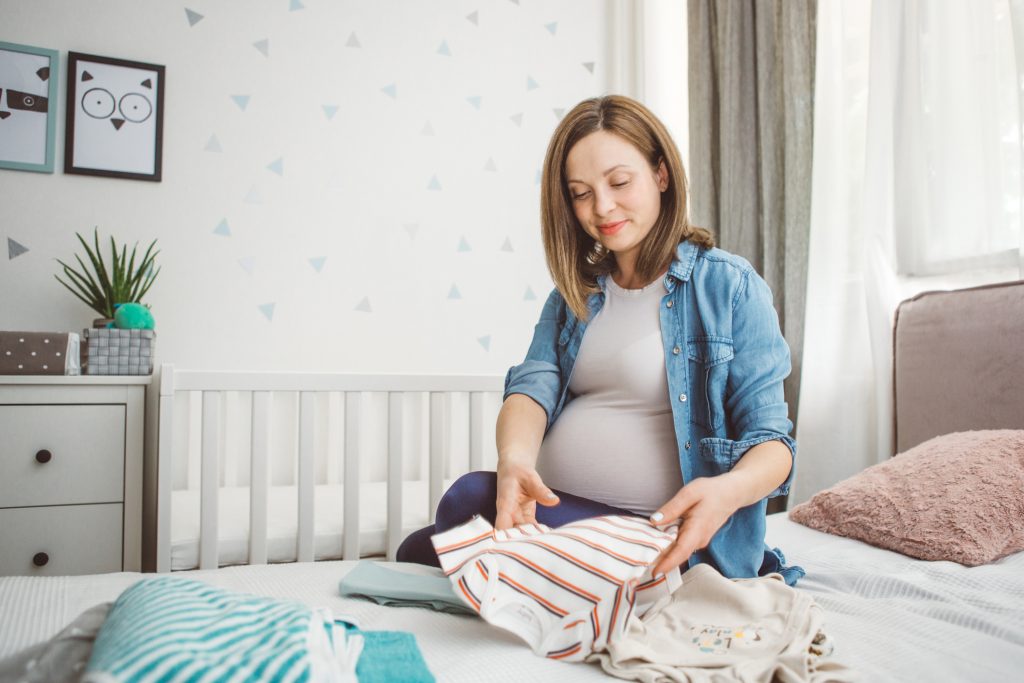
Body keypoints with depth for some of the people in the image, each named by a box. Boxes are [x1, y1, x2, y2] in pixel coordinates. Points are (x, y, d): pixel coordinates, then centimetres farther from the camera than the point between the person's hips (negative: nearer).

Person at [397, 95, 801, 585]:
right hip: (548, 505, 5)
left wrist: (730, 490, -32)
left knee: (467, 501, -28)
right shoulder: (576, 290, 13)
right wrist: (514, 459, -26)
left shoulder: (730, 286, -4)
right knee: (471, 493, -27)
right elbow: (535, 384, -3)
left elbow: (770, 439, -8)